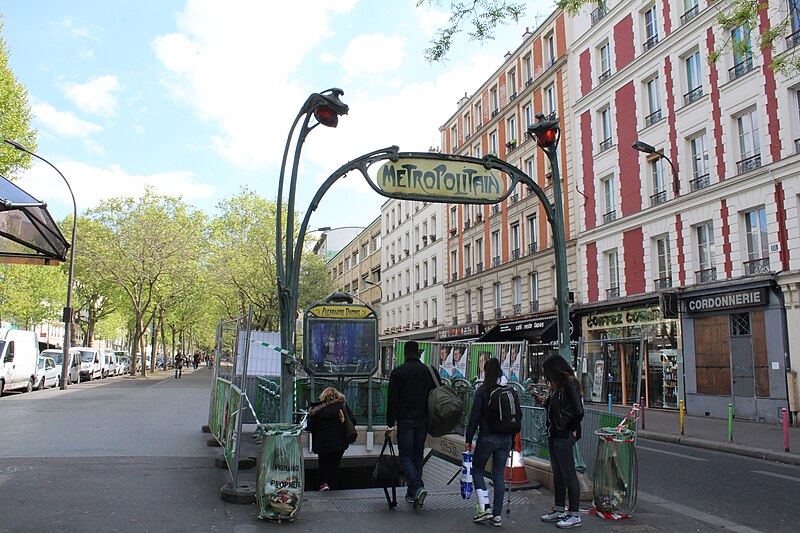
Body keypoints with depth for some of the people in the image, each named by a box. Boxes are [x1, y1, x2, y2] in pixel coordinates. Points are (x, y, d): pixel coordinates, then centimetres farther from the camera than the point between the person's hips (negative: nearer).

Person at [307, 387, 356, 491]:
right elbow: (353, 422, -5)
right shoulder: (343, 406, -5)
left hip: (322, 443, 0)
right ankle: (333, 488, 13)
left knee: (323, 464, 19)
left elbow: (310, 426, -3)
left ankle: (323, 483, -2)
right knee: (334, 467, 13)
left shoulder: (317, 408, -6)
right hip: (339, 443, 0)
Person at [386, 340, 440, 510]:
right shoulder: (429, 371, 4)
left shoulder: (397, 372, -5)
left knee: (405, 456, 1)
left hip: (405, 421, -4)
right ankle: (412, 493, 19)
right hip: (423, 420, 4)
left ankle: (418, 488, -20)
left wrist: (390, 424, -3)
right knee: (417, 455, 14)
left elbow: (392, 400, -7)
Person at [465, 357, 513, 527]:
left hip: (487, 438, -5)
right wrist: (511, 438, 17)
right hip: (505, 438, 5)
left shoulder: (482, 391, -10)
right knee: (499, 475, 9)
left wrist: (469, 439, -3)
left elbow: (474, 417, -10)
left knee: (477, 470, 13)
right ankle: (497, 515, 10)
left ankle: (485, 508, 4)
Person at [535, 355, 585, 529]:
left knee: (568, 473, -2)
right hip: (554, 434, 10)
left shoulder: (570, 384, -16)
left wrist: (573, 430, -13)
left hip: (564, 436, -10)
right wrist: (545, 401, 10)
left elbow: (578, 411, -22)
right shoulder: (558, 386, 13)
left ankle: (574, 515, 7)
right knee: (557, 473, 16)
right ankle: (559, 510, 27)